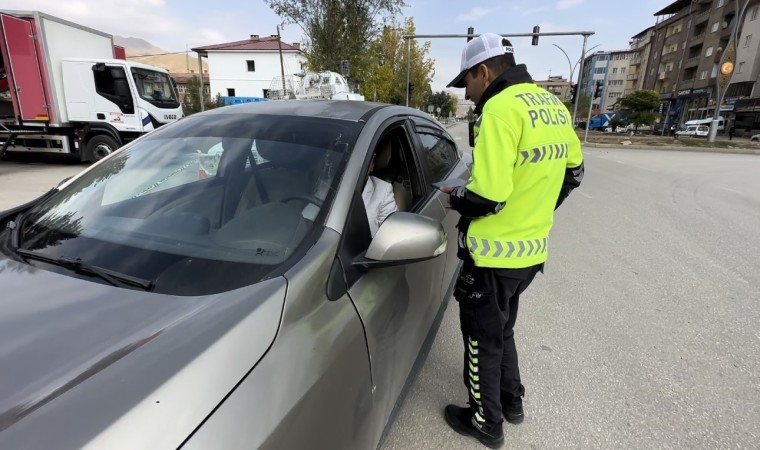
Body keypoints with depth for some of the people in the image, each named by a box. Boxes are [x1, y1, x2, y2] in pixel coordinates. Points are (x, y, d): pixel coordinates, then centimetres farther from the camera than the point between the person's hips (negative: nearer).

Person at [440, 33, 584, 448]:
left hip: (495, 254, -9)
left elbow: (487, 196, -28)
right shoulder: (553, 106, 9)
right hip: (532, 249, 9)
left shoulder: (501, 108, -20)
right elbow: (573, 171, 18)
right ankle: (512, 401, 44)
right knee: (501, 329, 27)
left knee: (483, 339, 12)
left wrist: (455, 196, -7)